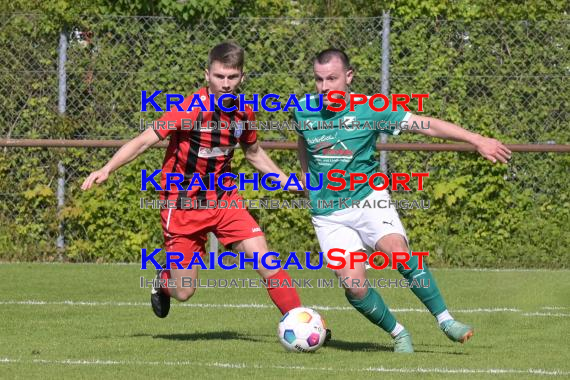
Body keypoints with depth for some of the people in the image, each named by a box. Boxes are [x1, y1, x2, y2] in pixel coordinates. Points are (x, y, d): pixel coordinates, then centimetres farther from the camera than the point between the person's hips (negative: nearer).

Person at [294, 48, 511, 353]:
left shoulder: (369, 109, -8)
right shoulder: (304, 110, -1)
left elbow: (425, 124, -8)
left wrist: (476, 140, -13)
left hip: (368, 199, -2)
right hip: (328, 214, 2)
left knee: (400, 253, -28)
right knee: (353, 285, -13)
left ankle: (446, 321, -15)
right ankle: (398, 334, 11)